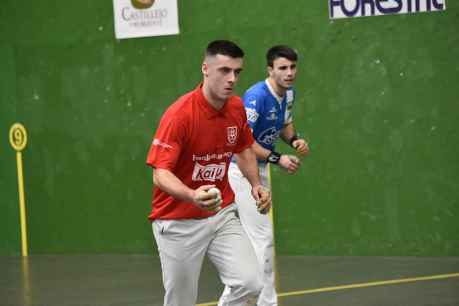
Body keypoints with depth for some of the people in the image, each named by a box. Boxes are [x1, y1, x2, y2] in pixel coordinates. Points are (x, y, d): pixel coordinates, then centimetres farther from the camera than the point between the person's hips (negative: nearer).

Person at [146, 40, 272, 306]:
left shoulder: (236, 107, -1)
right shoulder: (179, 114, -21)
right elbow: (161, 174, -26)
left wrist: (256, 185, 3)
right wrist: (193, 196, -44)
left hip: (222, 215, 5)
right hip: (179, 222, -5)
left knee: (250, 284, -13)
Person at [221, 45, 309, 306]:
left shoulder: (289, 93, 2)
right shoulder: (257, 96, -25)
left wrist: (294, 139, -3)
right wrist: (278, 159, -30)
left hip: (260, 168, 10)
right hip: (240, 169, -9)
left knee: (252, 239, 15)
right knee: (263, 238, -11)